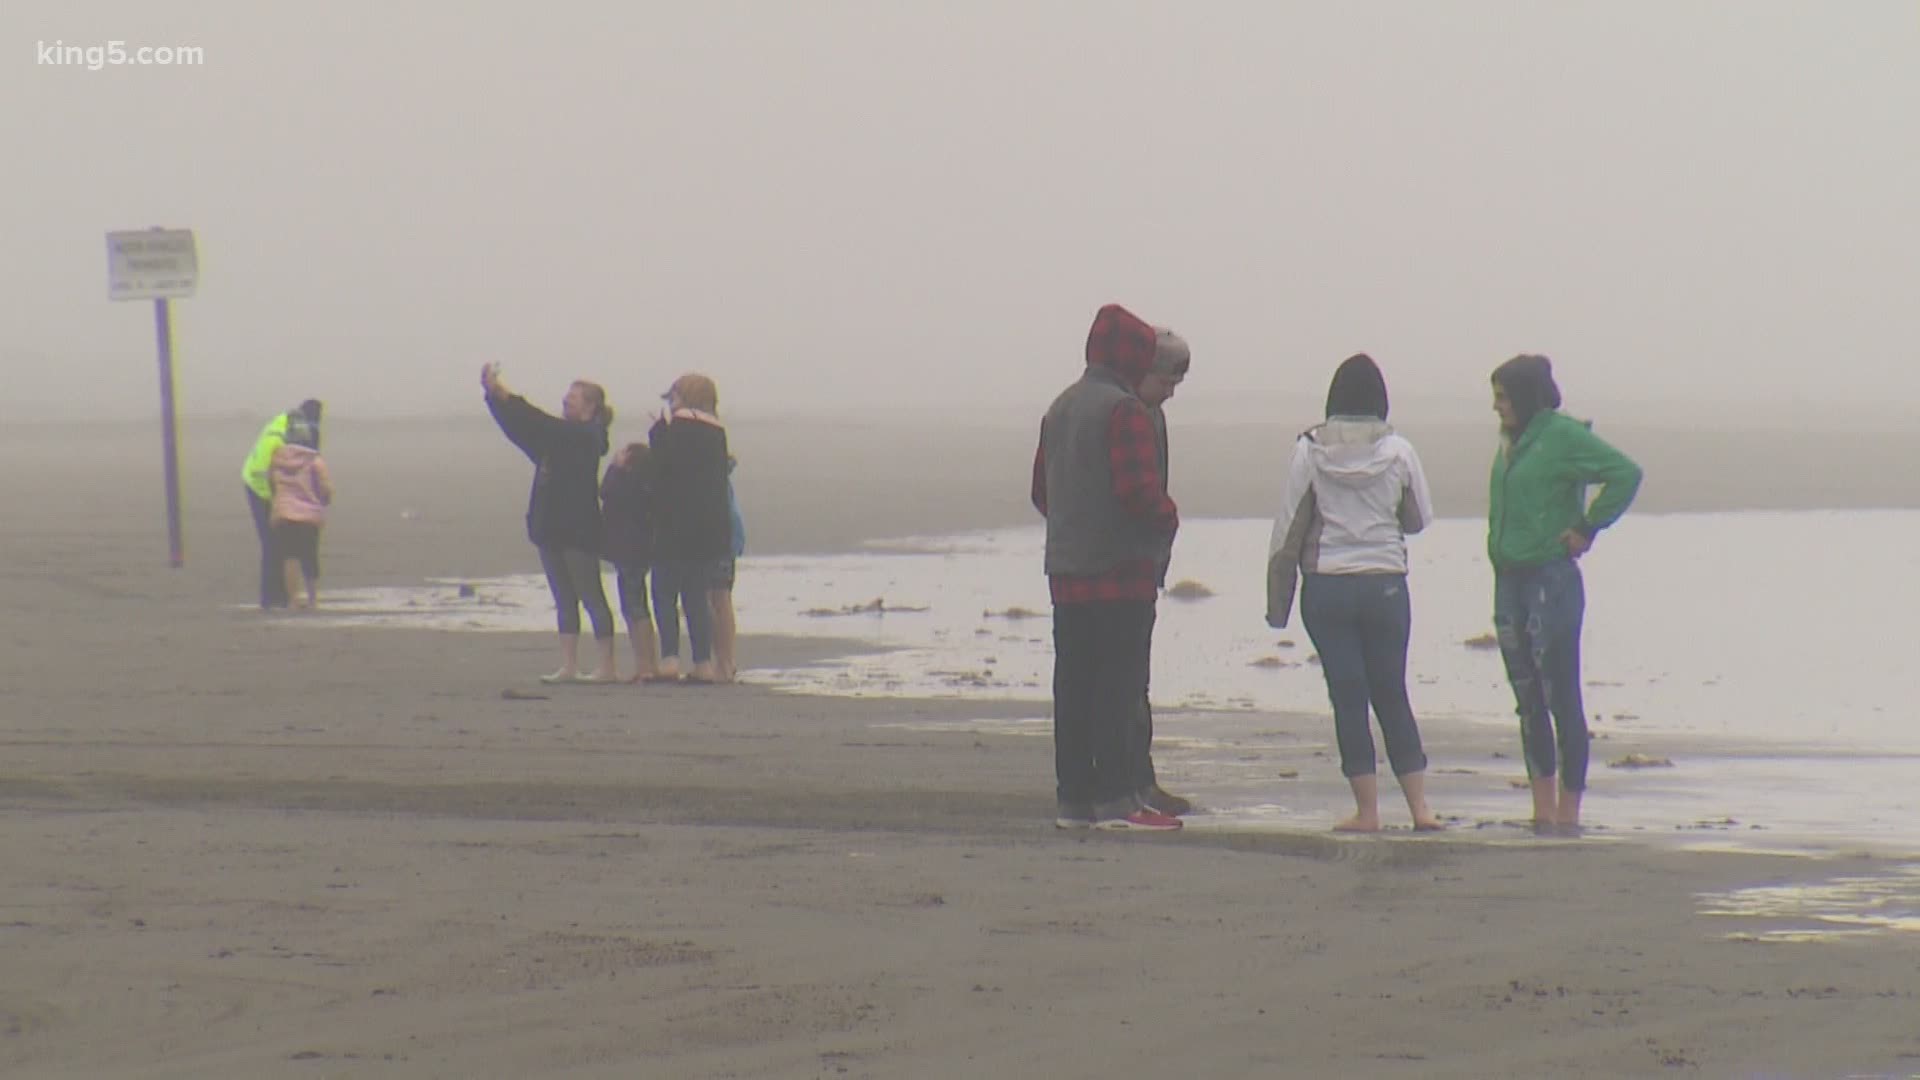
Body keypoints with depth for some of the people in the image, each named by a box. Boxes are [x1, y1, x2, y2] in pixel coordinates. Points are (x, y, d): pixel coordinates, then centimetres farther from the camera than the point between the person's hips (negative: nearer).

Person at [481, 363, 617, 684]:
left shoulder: (586, 437, -10)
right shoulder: (562, 436, 15)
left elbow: (542, 425, -21)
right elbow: (521, 428, 11)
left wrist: (505, 397, -22)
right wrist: (494, 395, -1)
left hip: (579, 532, -9)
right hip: (552, 530, 9)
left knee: (591, 597, -5)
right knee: (564, 600, 7)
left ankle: (607, 666, -2)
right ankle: (568, 666, 8)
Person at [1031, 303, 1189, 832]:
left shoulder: (1061, 407, 16)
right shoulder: (1126, 411, -12)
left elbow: (1041, 490, 19)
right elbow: (1138, 490, -20)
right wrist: (1168, 518, -3)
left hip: (1066, 569, 8)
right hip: (1122, 570, -8)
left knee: (1074, 686, 9)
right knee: (1120, 685, -5)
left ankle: (1073, 798, 11)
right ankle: (1117, 800, -6)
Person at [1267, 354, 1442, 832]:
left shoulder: (1309, 452, -5)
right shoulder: (1398, 452, -4)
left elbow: (1287, 530, -3)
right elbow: (1420, 518, 8)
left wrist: (1277, 602, 3)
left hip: (1327, 587, -1)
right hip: (1386, 585, 1)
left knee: (1348, 696, 3)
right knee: (1392, 694, 11)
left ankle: (1367, 808, 2)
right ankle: (1419, 805, 7)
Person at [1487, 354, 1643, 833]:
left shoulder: (1563, 436, -11)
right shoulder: (1511, 442, 11)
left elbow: (1625, 474, -17)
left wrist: (1587, 528, -12)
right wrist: (1498, 547, 13)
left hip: (1552, 578, -8)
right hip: (1510, 579, 8)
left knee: (1562, 698, -4)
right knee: (1528, 700, 10)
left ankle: (1569, 809, -1)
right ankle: (1543, 808, 14)